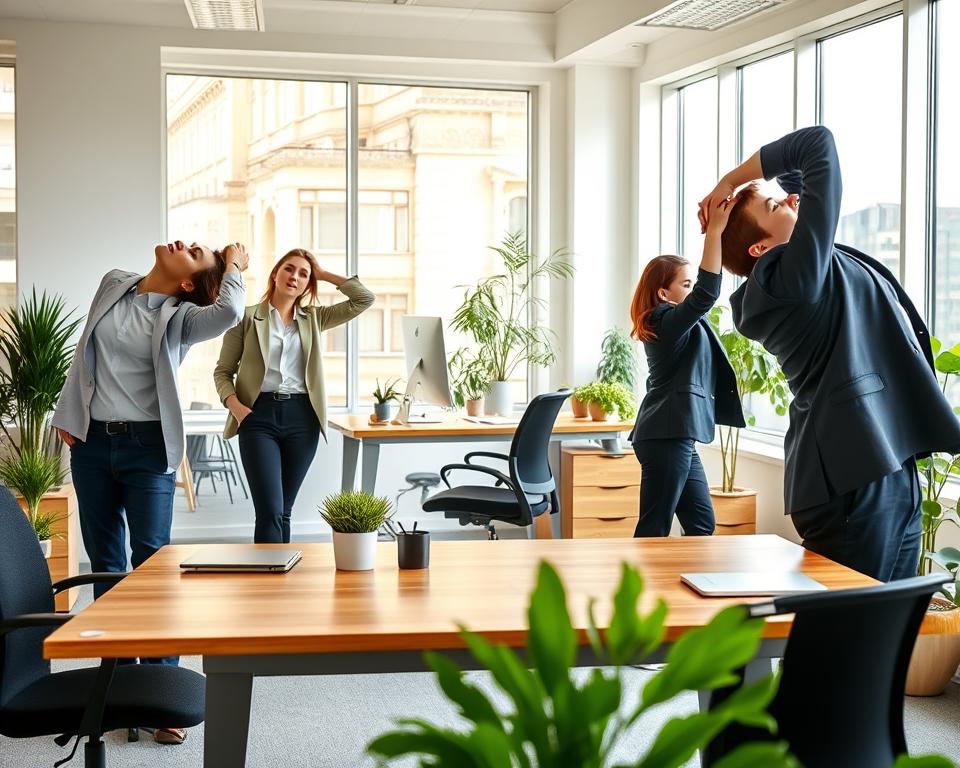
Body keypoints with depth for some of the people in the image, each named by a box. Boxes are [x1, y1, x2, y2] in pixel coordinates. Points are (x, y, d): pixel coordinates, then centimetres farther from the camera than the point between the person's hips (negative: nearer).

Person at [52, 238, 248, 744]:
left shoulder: (180, 317, -7)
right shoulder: (114, 285, 6)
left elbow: (229, 312, -30)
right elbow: (85, 351, 16)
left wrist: (233, 268, -11)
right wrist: (68, 413, 13)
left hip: (147, 447, -4)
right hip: (91, 440, 4)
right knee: (105, 564, 10)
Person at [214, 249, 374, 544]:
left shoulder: (313, 318, 13)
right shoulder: (247, 317, 5)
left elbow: (364, 298, 5)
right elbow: (223, 370, 6)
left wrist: (324, 274, 9)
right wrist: (234, 405, -11)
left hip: (302, 417, 3)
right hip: (259, 415, -3)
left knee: (283, 511, 10)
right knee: (270, 511, -13)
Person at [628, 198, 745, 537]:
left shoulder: (675, 323, 18)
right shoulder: (669, 321, -12)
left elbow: (702, 291, 24)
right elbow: (707, 294, -27)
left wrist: (715, 228, 15)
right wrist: (715, 231, -28)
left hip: (674, 436, 11)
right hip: (666, 436, -11)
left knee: (701, 523, 13)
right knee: (655, 529, -9)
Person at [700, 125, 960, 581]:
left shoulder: (801, 272, 15)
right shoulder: (790, 274, -13)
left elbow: (796, 175, 25)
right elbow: (817, 143, -11)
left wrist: (731, 189, 12)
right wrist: (731, 182, -3)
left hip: (886, 470, 10)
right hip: (854, 480, -10)